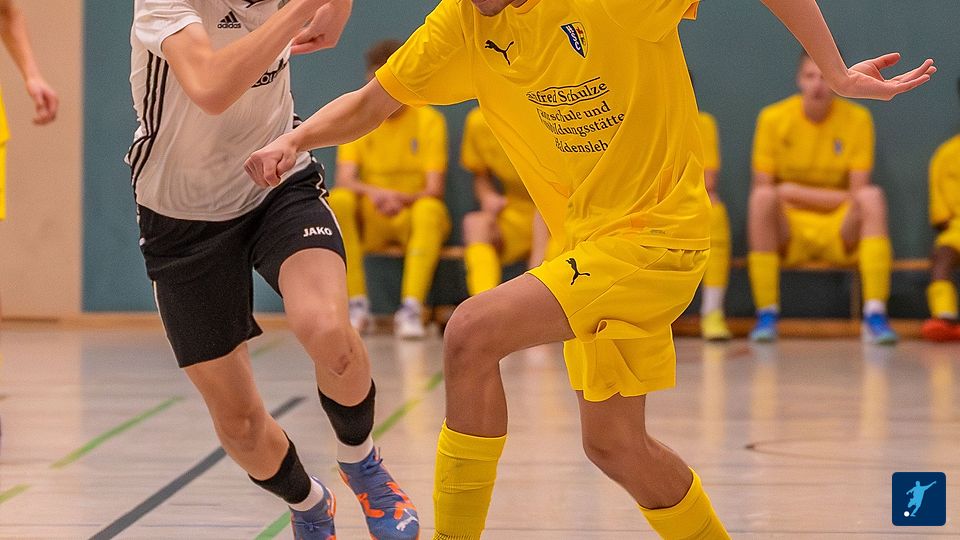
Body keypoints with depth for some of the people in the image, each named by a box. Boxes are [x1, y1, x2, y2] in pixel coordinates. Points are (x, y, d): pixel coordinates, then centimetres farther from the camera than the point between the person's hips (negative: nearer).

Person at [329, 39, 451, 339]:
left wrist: (402, 199, -32)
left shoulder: (429, 120, -4)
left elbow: (434, 189, -11)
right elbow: (344, 180, -11)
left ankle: (411, 308, -41)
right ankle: (357, 305, -27)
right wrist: (374, 193, -34)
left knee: (430, 209, -35)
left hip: (414, 216, -2)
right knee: (338, 201, -29)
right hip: (370, 222, 2)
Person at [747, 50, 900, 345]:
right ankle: (766, 314, -25)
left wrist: (793, 191, -13)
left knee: (873, 196, -28)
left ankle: (875, 314, -32)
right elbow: (761, 187, -5)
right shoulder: (773, 118, -2)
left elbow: (857, 194, -6)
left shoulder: (858, 119, -2)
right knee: (762, 197, -31)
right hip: (787, 236, -1)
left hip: (840, 233, 1)